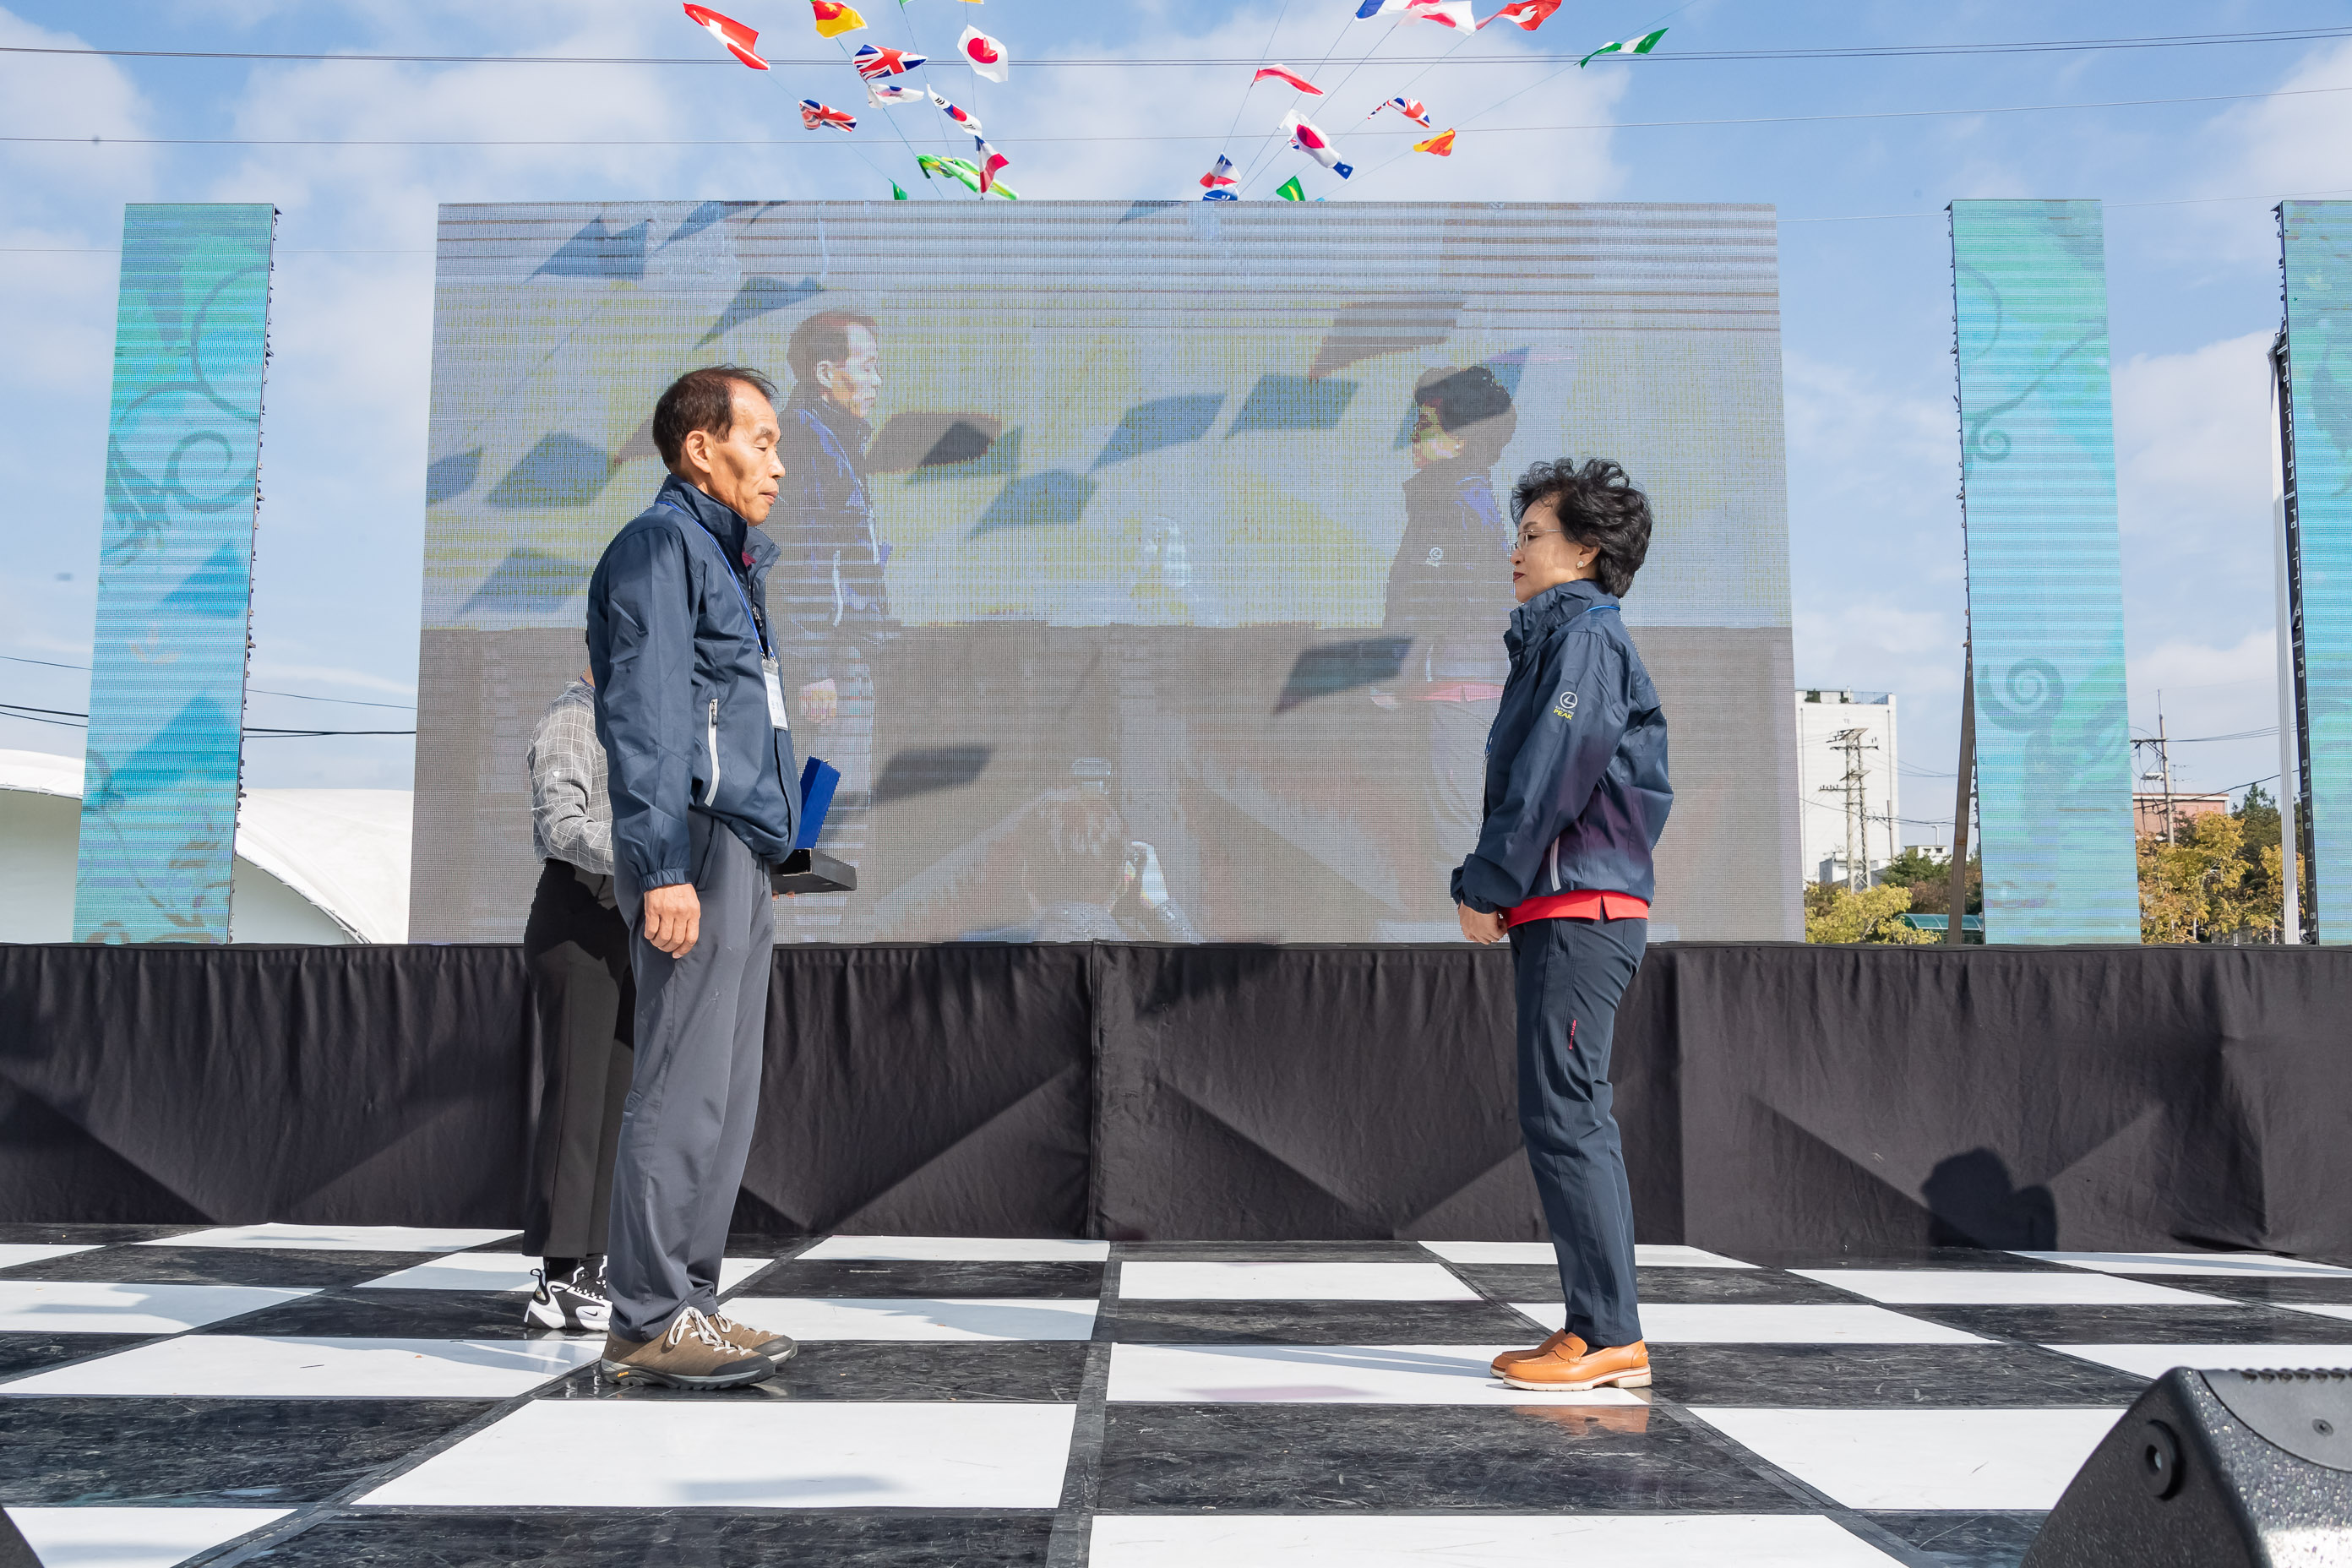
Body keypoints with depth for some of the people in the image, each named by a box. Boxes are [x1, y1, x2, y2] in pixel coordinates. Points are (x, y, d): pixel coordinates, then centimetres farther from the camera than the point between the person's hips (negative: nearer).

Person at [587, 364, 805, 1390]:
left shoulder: (720, 558, 25)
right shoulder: (660, 545, -5)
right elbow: (645, 719, -15)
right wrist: (665, 869, -22)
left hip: (738, 860, 10)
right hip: (696, 848, -10)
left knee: (726, 1094, 9)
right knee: (684, 1091, -9)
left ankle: (686, 1303, 15)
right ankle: (649, 1320, -2)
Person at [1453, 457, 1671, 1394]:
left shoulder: (1584, 634, -7)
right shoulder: (1558, 638, 23)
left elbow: (1551, 777, -17)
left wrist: (1488, 886, -13)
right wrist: (1490, 889, 14)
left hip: (1578, 910, -10)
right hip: (1575, 914, 10)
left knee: (1562, 1115, -9)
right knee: (1572, 1117, 10)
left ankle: (1610, 1337, -5)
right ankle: (1598, 1332, 16)